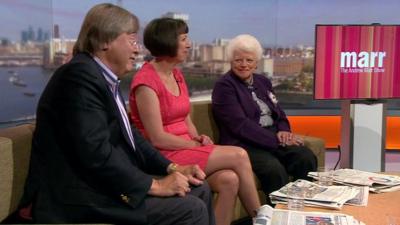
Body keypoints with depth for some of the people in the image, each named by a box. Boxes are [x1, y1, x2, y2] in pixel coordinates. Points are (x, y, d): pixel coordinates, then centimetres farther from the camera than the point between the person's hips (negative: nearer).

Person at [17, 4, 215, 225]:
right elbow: (96, 154, -26)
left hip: (105, 182, 10)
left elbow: (130, 136, 15)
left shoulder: (106, 79, 13)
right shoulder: (80, 75, -18)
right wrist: (154, 185, -19)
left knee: (200, 190, 9)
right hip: (82, 198, -10)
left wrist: (172, 168, 3)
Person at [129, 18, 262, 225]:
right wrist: (196, 145, -10)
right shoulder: (145, 81, -14)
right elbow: (157, 138, -16)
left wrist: (198, 138, -4)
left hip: (186, 149, 7)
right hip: (165, 157, -7)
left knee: (229, 179, -21)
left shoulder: (177, 75, 12)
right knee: (239, 156, -16)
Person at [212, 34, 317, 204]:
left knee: (307, 158, -20)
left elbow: (280, 115, 21)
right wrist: (276, 139, -16)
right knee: (274, 169, -33)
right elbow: (240, 125, -13)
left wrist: (283, 132, -3)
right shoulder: (224, 86, -2)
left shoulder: (263, 82, 20)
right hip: (243, 145, -6)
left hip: (274, 139, 6)